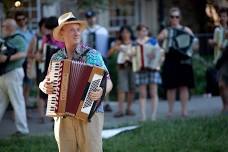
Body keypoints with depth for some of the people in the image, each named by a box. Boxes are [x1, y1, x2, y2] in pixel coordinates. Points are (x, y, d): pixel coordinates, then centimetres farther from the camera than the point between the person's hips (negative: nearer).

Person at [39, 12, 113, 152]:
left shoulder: (92, 55, -1)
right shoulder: (56, 58, 9)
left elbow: (108, 82, -2)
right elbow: (45, 83, 18)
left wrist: (102, 92, -23)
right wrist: (43, 86, -5)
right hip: (63, 117, 3)